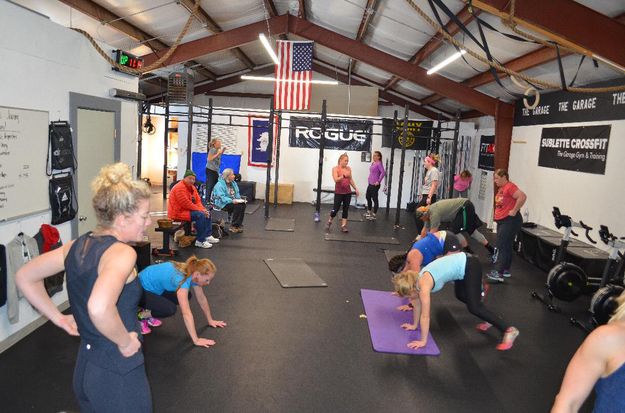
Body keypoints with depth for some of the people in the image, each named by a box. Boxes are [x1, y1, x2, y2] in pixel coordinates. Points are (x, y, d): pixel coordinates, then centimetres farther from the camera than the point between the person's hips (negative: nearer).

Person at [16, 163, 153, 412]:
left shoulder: (78, 245, 1)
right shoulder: (122, 252, -23)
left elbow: (25, 277, 11)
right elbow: (99, 308, -40)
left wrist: (59, 318, 11)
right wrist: (125, 343, -23)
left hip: (85, 364, 8)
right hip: (118, 373, -7)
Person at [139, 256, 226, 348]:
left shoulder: (193, 273, -13)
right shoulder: (182, 280, -37)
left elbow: (201, 298, 1)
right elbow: (186, 313, -40)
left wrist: (210, 320, 7)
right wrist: (196, 340, -39)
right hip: (142, 287, -9)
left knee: (185, 297, 4)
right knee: (170, 309, -24)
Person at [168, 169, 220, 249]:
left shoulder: (192, 187, 12)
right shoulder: (180, 188, -19)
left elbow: (198, 201, 12)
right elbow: (186, 204, -25)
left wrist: (203, 209, -8)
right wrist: (200, 210, -19)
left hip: (187, 210, 11)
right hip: (178, 212, -11)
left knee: (207, 214, 7)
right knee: (200, 215, -27)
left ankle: (208, 236, 9)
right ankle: (200, 241, -23)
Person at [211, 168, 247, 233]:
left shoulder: (233, 183, 12)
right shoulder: (220, 185, -12)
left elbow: (237, 194, 14)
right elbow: (222, 197, -21)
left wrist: (239, 199, -7)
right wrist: (232, 201, -32)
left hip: (233, 202, 7)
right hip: (223, 204, -7)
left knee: (243, 204, -22)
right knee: (238, 206, -30)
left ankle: (238, 225, -19)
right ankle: (233, 226, -19)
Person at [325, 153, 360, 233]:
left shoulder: (349, 169, 7)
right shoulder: (335, 168, -5)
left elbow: (351, 180, 15)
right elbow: (336, 179, -18)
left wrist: (356, 189, 12)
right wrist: (344, 176, -33)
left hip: (348, 192, 4)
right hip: (339, 192, -4)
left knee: (346, 209, 4)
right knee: (335, 209, -1)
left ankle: (343, 225, 9)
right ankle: (329, 222, 24)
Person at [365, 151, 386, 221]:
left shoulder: (379, 164, -14)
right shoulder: (372, 163, 12)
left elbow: (383, 173, -25)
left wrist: (378, 181, -22)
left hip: (375, 185, -10)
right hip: (370, 184, 10)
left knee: (375, 199, -2)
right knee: (368, 197, 19)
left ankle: (373, 215, 6)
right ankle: (369, 212, 34)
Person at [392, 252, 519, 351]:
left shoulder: (423, 285, -23)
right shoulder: (415, 280, 1)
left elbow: (425, 316, -19)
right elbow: (417, 304, 15)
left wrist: (423, 341, -12)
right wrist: (414, 325, 22)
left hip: (470, 266, -9)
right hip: (461, 263, 9)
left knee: (474, 307, -8)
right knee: (461, 296, 26)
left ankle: (509, 330, -2)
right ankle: (490, 320, 42)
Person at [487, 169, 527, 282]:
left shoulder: (510, 187, -16)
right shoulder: (501, 188, 12)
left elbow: (522, 197, -30)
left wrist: (514, 211, -23)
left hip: (510, 221, -10)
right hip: (502, 221, 10)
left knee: (503, 247, -10)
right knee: (506, 246, 15)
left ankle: (499, 273, -9)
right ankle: (506, 270, 25)